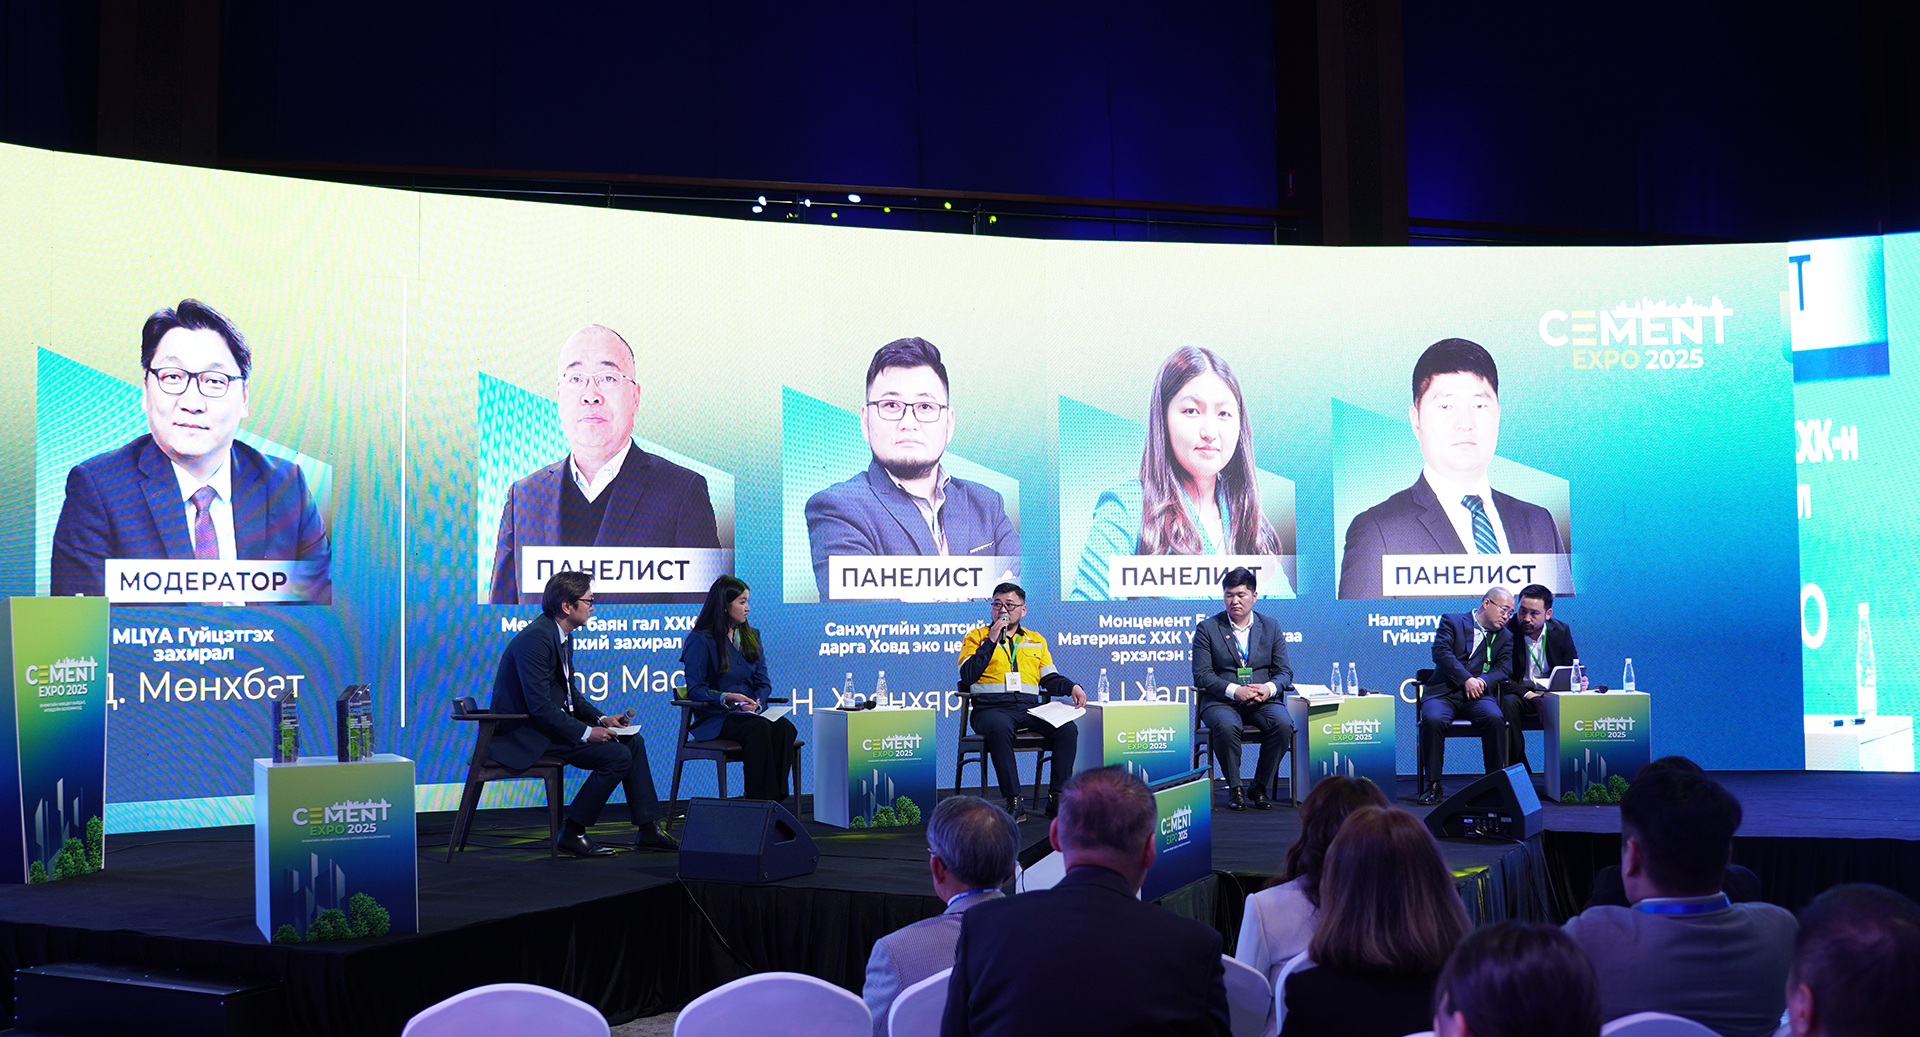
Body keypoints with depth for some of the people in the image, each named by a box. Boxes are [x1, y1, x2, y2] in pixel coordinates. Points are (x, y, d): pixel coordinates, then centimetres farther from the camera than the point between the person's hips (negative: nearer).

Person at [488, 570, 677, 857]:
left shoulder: (562, 636, 9)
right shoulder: (536, 638, -22)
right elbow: (539, 706, -26)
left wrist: (601, 719, 3)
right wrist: (585, 732, -24)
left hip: (554, 721, 10)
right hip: (526, 734, -10)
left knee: (634, 741, 3)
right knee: (617, 755, -19)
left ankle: (648, 828, 6)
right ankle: (572, 833, -8)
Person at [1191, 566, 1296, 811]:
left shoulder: (1271, 627, 12)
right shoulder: (1207, 628, 4)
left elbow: (1284, 671, 9)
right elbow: (1202, 675, -4)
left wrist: (1269, 688, -15)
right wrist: (1235, 691, -19)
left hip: (1263, 700, 2)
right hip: (1221, 701, -2)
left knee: (1283, 723, -28)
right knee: (1226, 725, -35)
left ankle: (1260, 788, -11)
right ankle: (1234, 789, -15)